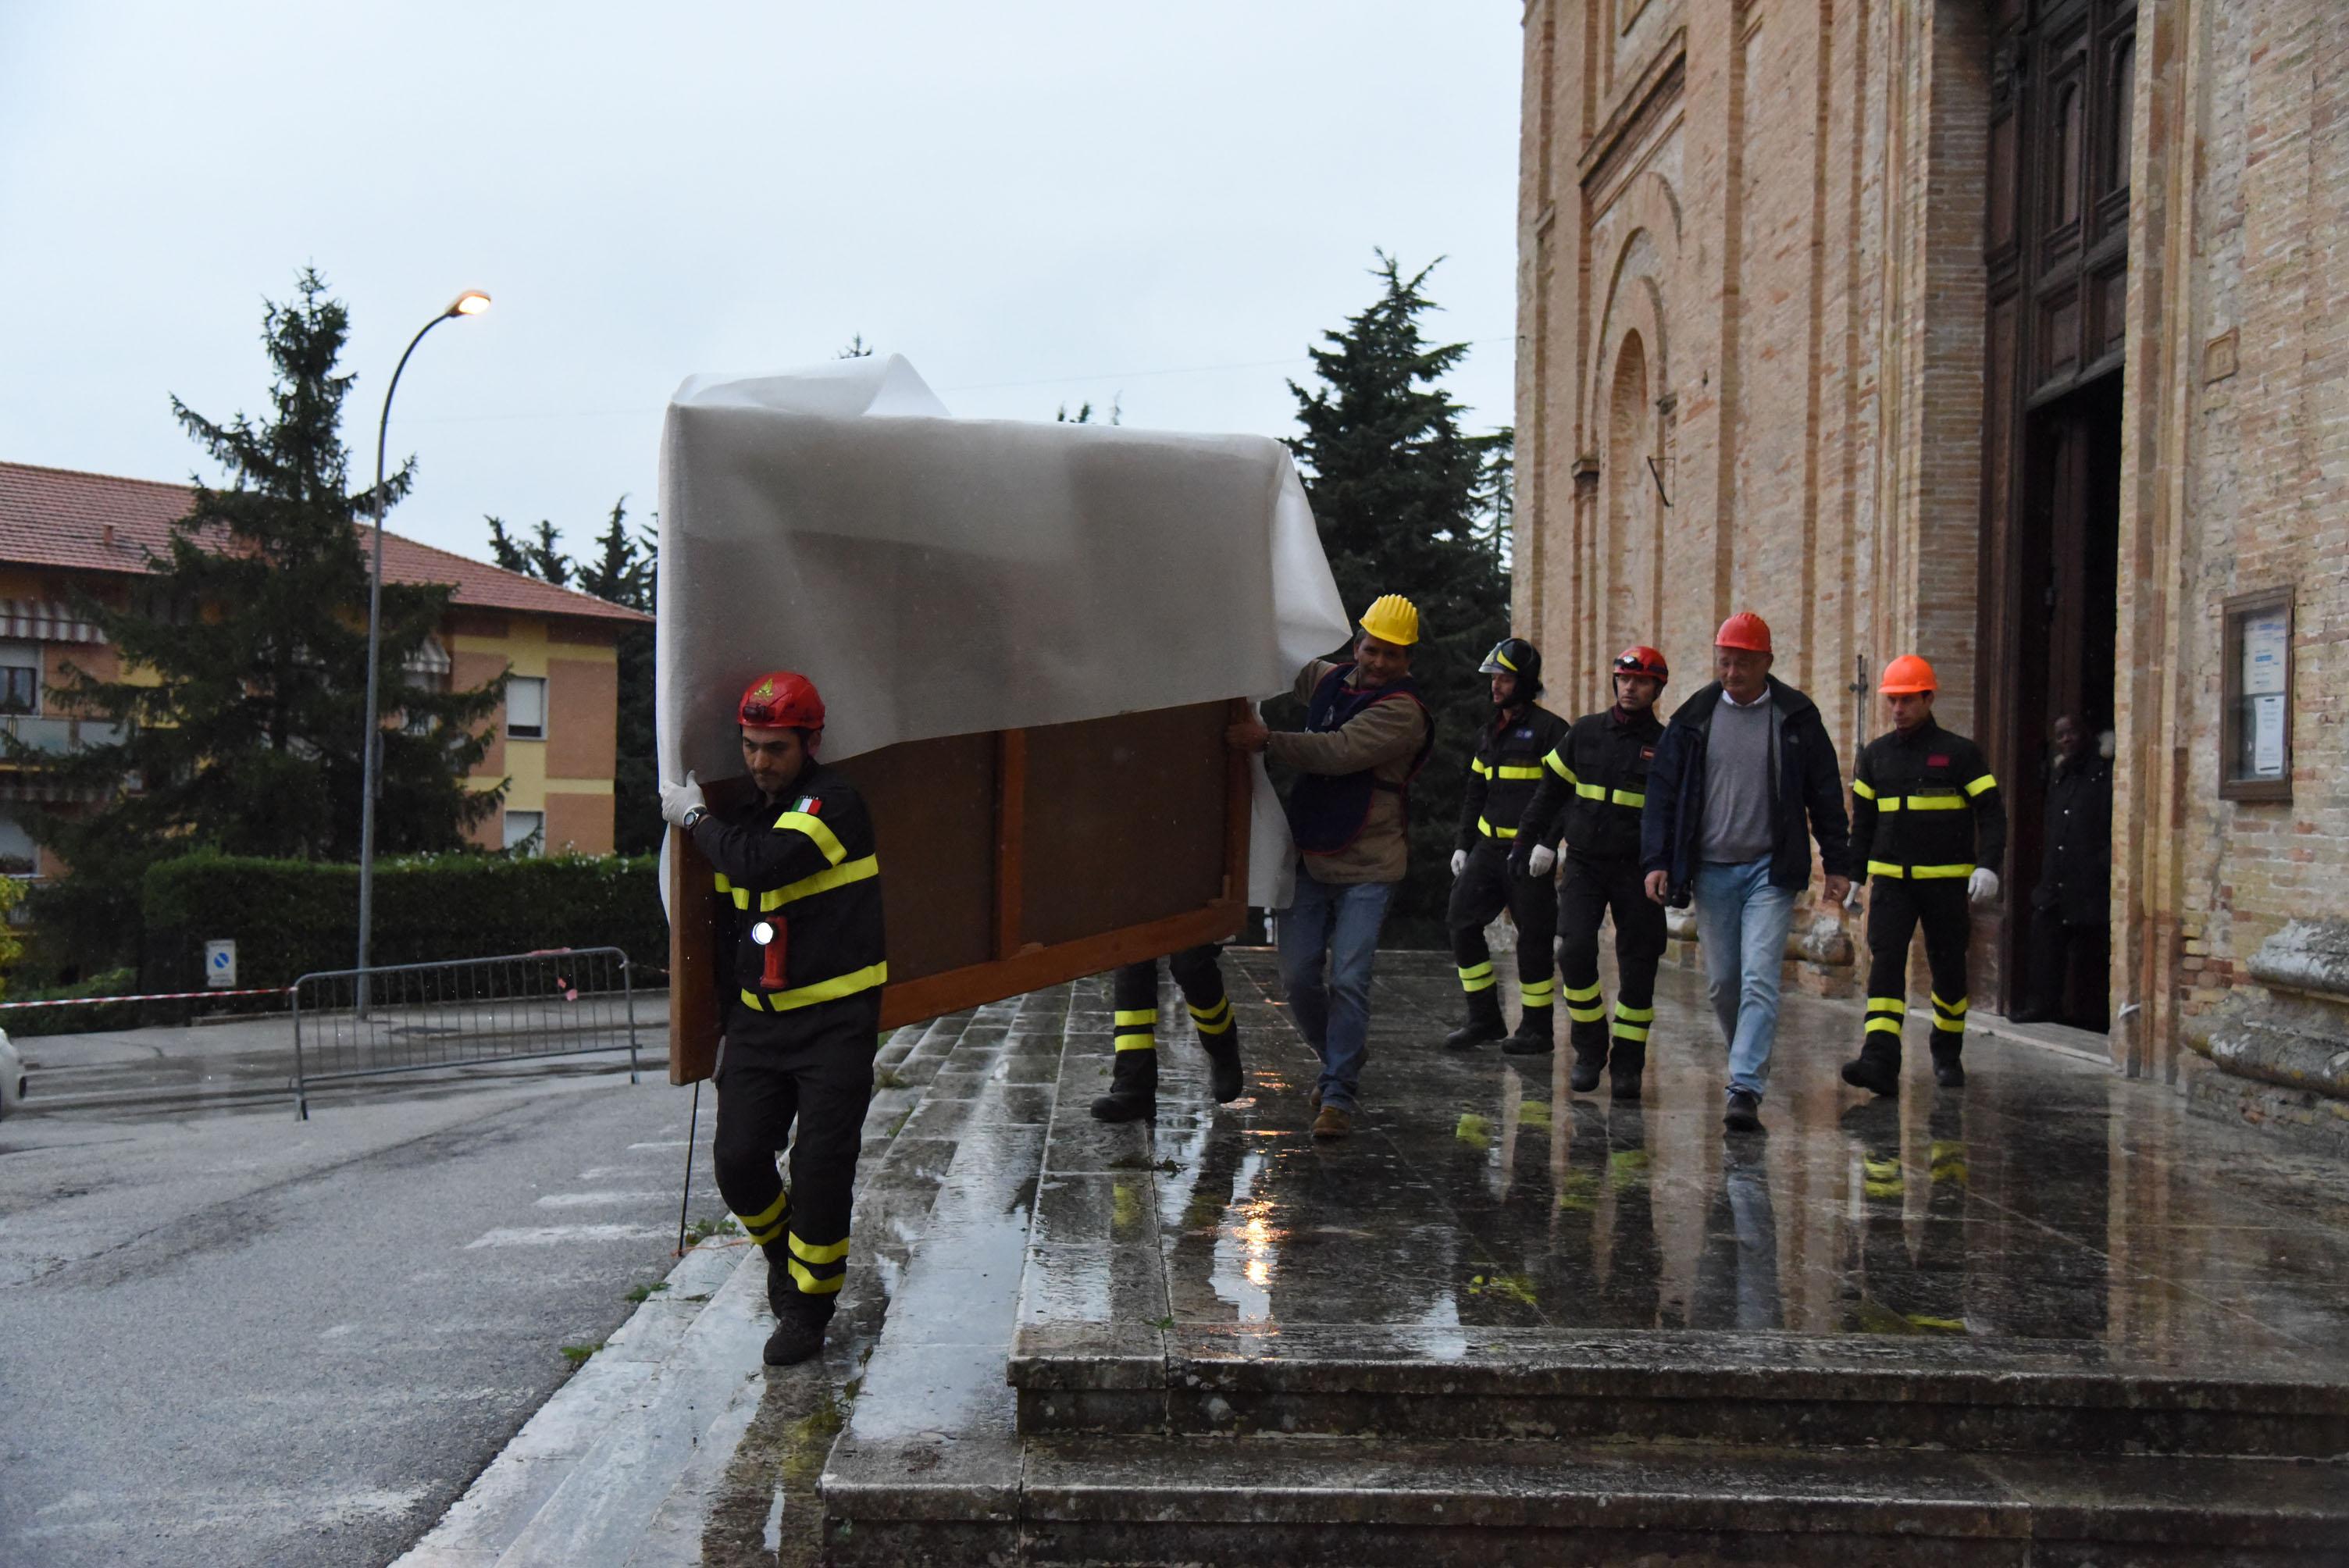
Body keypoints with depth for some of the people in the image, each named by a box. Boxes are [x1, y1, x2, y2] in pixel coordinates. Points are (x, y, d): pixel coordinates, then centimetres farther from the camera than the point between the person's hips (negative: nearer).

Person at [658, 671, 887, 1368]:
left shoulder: (834, 802, -12)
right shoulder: (742, 818, 11)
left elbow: (763, 864, -28)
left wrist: (696, 818, -12)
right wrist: (727, 1024, 19)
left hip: (835, 1020, -6)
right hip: (758, 1019, 6)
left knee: (819, 1168, -7)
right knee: (738, 1159, -1)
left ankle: (809, 1304, 11)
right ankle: (782, 1250, 28)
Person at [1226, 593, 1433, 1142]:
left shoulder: (1403, 712, -13)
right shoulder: (1328, 680, 10)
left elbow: (1339, 752, -26)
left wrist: (1267, 740, -25)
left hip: (1366, 868, -6)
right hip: (1309, 859, 6)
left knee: (1348, 979, -11)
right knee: (1298, 977, 5)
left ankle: (1339, 1095, -4)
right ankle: (1342, 1059, 29)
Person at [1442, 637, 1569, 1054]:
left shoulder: (1549, 730, -6)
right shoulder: (1489, 734, 16)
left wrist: (1548, 843, -20)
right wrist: (1463, 845, 16)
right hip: (1488, 847, 7)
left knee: (1532, 937, -1)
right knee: (1462, 923, 1)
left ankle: (1536, 1027, 10)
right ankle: (1484, 1019, 9)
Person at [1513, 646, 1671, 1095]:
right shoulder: (1586, 732, 6)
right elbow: (1552, 788, 17)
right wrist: (1533, 840, 16)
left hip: (1637, 871, -1)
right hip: (1584, 863, 1)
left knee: (1637, 967, 1)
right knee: (1575, 950, -14)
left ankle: (1627, 1065, 14)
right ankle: (1589, 1049, 4)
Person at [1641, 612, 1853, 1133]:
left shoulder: (1797, 717, 1)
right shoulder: (1695, 717, 5)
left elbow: (1826, 793, 6)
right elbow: (1662, 790, 6)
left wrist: (1838, 865, 4)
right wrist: (1656, 861, -2)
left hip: (1771, 870, -3)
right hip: (1711, 870, 3)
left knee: (1759, 981, -12)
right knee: (1722, 982, 9)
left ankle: (1746, 1088, -14)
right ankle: (1749, 1062, 31)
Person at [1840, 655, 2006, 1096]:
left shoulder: (1959, 753, -1)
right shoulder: (1875, 755, 9)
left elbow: (1991, 812, -4)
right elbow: (1862, 820, 16)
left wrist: (1987, 865, -18)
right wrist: (1855, 876, 12)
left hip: (1946, 881, -2)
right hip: (1890, 879, 2)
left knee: (1948, 969, 7)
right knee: (1885, 964, -13)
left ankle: (1947, 1056, 28)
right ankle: (1880, 1063, -22)